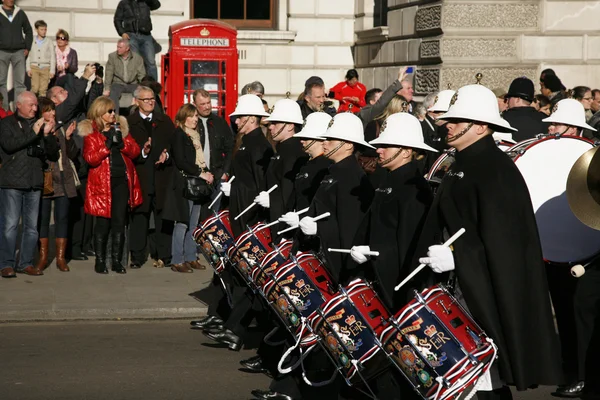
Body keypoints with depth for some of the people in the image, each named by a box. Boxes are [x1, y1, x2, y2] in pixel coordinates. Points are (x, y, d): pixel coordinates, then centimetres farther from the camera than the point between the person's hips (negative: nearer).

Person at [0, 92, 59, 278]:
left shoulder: (39, 124, 16)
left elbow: (54, 154, 11)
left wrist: (48, 135, -6)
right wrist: (33, 133, -15)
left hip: (34, 182, 4)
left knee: (32, 225, 6)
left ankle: (25, 263, 13)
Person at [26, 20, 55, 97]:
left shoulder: (49, 42, 7)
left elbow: (53, 57, 7)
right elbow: (28, 56, 8)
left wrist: (52, 71, 1)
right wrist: (28, 68, 1)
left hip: (45, 67, 0)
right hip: (34, 67, 0)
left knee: (43, 89, -4)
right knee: (35, 88, -11)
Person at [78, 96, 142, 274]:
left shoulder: (120, 127, 14)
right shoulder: (90, 132, 1)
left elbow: (135, 151, 8)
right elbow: (90, 158, -11)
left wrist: (122, 142, -10)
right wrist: (107, 144, -18)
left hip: (123, 180, 4)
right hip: (102, 182, -4)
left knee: (119, 221, 4)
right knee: (103, 222, -2)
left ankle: (117, 260, 11)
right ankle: (100, 261, 9)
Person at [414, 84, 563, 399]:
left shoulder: (496, 170, -15)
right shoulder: (462, 166, 14)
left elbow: (504, 241, -21)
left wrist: (456, 255, -24)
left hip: (488, 296, -9)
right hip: (462, 293, 9)